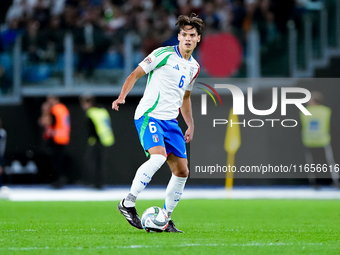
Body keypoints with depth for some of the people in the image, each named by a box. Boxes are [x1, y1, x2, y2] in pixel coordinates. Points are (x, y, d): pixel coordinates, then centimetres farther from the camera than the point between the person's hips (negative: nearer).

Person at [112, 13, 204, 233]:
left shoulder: (194, 67, 15)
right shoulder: (164, 54, -6)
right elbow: (135, 75, -4)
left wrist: (190, 125, 23)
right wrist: (122, 97, -19)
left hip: (170, 120, 8)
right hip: (149, 115, -8)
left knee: (182, 171, 3)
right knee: (158, 156, -30)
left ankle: (165, 219, 15)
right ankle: (128, 203, -20)